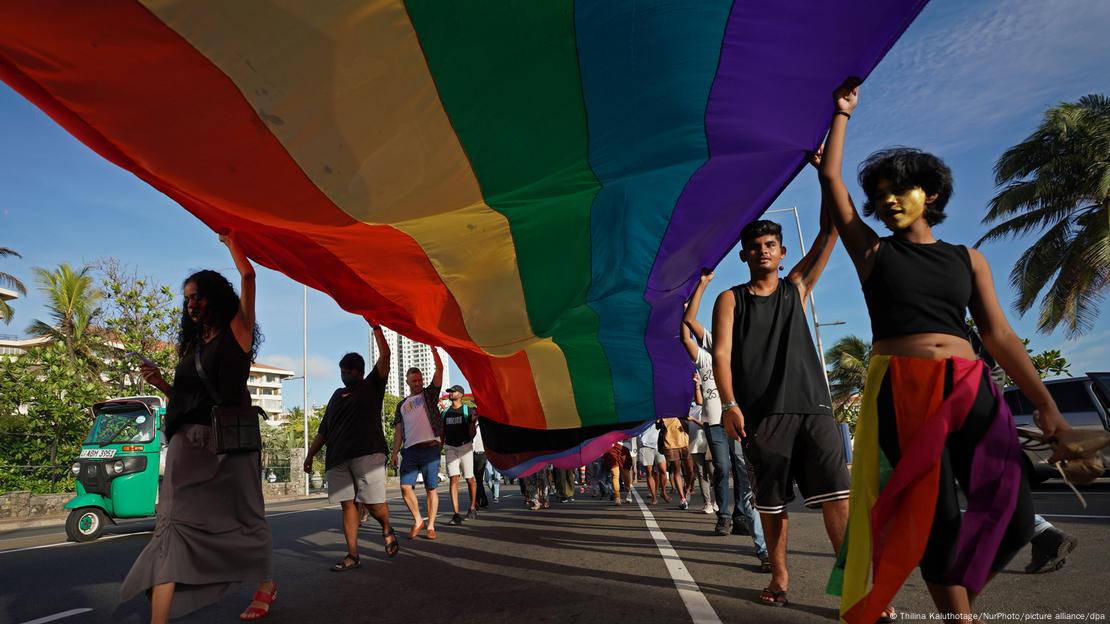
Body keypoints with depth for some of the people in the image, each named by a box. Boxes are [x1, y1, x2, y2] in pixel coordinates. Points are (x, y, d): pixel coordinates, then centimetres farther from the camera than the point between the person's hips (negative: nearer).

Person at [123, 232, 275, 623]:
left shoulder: (238, 331, 2)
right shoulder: (191, 344, 18)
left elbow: (248, 276, -4)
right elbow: (186, 398, 18)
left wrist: (229, 239, 9)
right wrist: (161, 385, -1)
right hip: (187, 442, 5)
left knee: (243, 517, 7)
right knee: (172, 522, -7)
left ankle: (266, 585, 29)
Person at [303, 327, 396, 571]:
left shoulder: (371, 386, 11)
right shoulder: (337, 396, 23)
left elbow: (385, 355, 1)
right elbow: (323, 430, 24)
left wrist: (376, 328, 4)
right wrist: (310, 455, 18)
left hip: (367, 453, -4)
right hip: (337, 458, 5)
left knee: (374, 504, -9)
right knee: (347, 504, 0)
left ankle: (387, 530, 21)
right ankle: (352, 555, 6)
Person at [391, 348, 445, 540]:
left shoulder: (429, 394, 11)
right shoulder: (402, 405, 20)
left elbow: (439, 369, 0)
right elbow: (398, 430, 16)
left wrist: (433, 348, -6)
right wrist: (395, 453, 6)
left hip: (430, 447, -3)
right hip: (410, 450, 3)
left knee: (431, 488, 0)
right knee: (405, 487, -6)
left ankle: (430, 526, 11)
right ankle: (418, 521, 13)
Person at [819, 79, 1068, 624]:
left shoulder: (968, 260, 15)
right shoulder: (871, 251, 9)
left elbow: (999, 335, 12)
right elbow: (830, 178, 7)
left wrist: (1045, 404, 6)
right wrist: (842, 113, 15)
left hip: (970, 389, 3)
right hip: (902, 390, -3)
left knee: (1011, 516, 1)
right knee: (935, 515, -7)